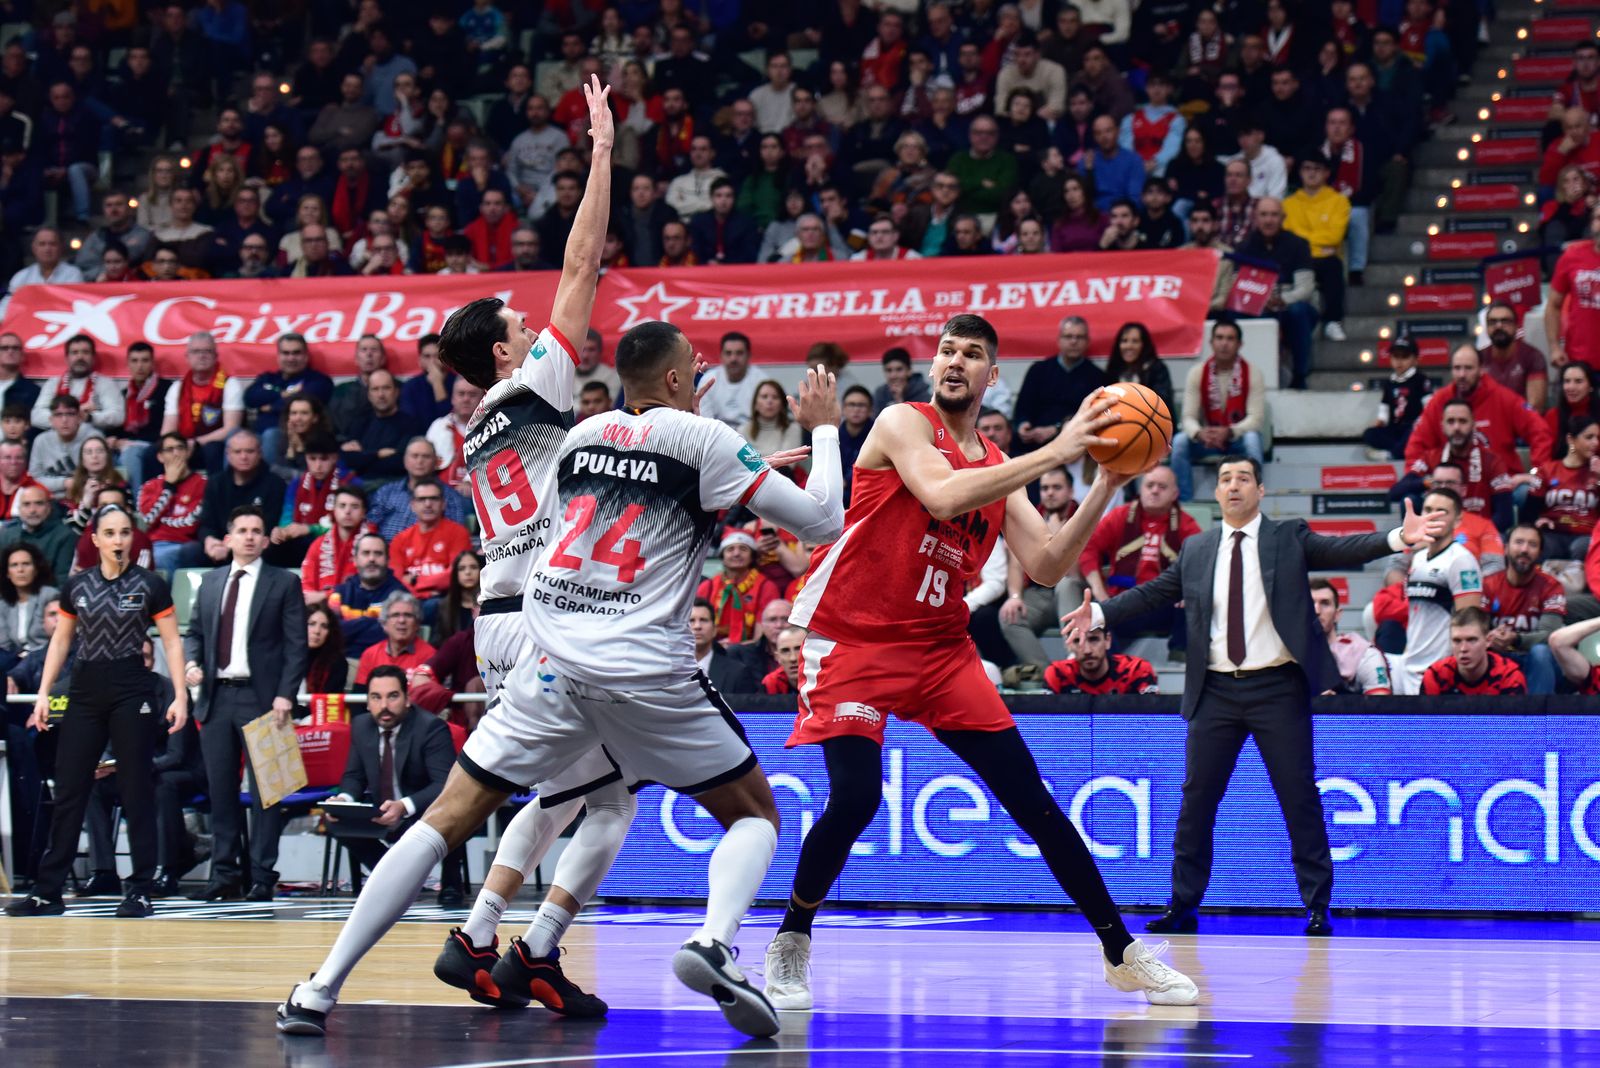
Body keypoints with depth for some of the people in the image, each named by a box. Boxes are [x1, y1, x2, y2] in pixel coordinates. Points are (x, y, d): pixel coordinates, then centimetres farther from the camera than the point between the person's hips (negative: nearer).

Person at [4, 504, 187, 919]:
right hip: (85, 691, 3)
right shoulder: (76, 586, 7)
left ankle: (140, 891, 4)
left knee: (136, 791, -1)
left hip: (131, 691, -3)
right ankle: (48, 891, 6)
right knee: (68, 789, 3)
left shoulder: (149, 586, -1)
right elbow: (61, 640, 14)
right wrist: (43, 693, 7)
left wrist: (180, 695, -9)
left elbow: (172, 642, 0)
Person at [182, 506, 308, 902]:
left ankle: (262, 877, -1)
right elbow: (195, 631, 20)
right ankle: (225, 875, 11)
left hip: (261, 698, -4)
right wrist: (192, 663, -2)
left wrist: (285, 695, -13)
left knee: (264, 791, -3)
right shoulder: (210, 582, 14)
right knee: (221, 789, 6)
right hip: (217, 696, 4)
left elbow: (296, 645, -3)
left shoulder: (283, 584, 1)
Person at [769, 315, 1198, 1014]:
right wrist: (1055, 453, -26)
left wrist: (1106, 485, -7)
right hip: (854, 640, -5)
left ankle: (1122, 955, 8)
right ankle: (790, 945, 3)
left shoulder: (999, 469, 11)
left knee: (1031, 798, 1)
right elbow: (945, 497, -26)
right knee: (856, 796, -22)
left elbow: (1046, 567, 3)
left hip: (940, 646, 6)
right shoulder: (903, 424, -7)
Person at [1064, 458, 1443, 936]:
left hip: (1278, 687, -3)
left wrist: (1400, 537, -27)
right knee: (1197, 799, 5)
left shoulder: (1290, 538, 2)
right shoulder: (1196, 549, 11)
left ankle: (1317, 908, 7)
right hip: (1217, 691, 3)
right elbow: (1153, 593, 11)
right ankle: (1183, 907, 13)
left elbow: (1343, 550, -10)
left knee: (1300, 799, 0)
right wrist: (1100, 613, -3)